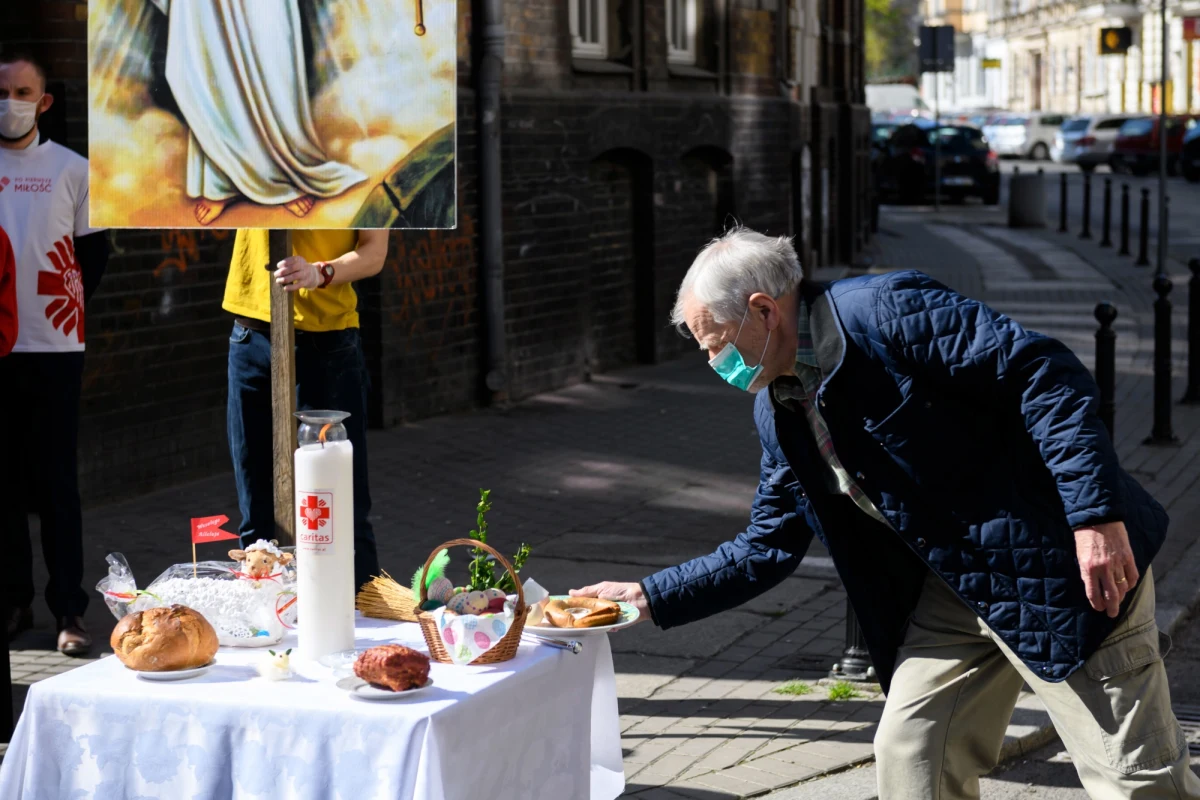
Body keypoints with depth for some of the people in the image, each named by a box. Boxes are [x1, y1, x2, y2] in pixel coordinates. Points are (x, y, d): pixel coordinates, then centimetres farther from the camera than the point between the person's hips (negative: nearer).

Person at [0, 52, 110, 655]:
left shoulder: (71, 169, 4)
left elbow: (93, 253, 10)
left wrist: (72, 309, 2)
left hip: (54, 348, -1)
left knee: (56, 480, -1)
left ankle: (69, 609, 2)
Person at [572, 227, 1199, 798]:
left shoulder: (885, 311, -18)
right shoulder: (779, 412, 9)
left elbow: (1045, 374, -22)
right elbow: (766, 550, 18)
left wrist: (1097, 515, -28)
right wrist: (648, 597, 13)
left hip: (1058, 564, -8)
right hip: (952, 588, 8)